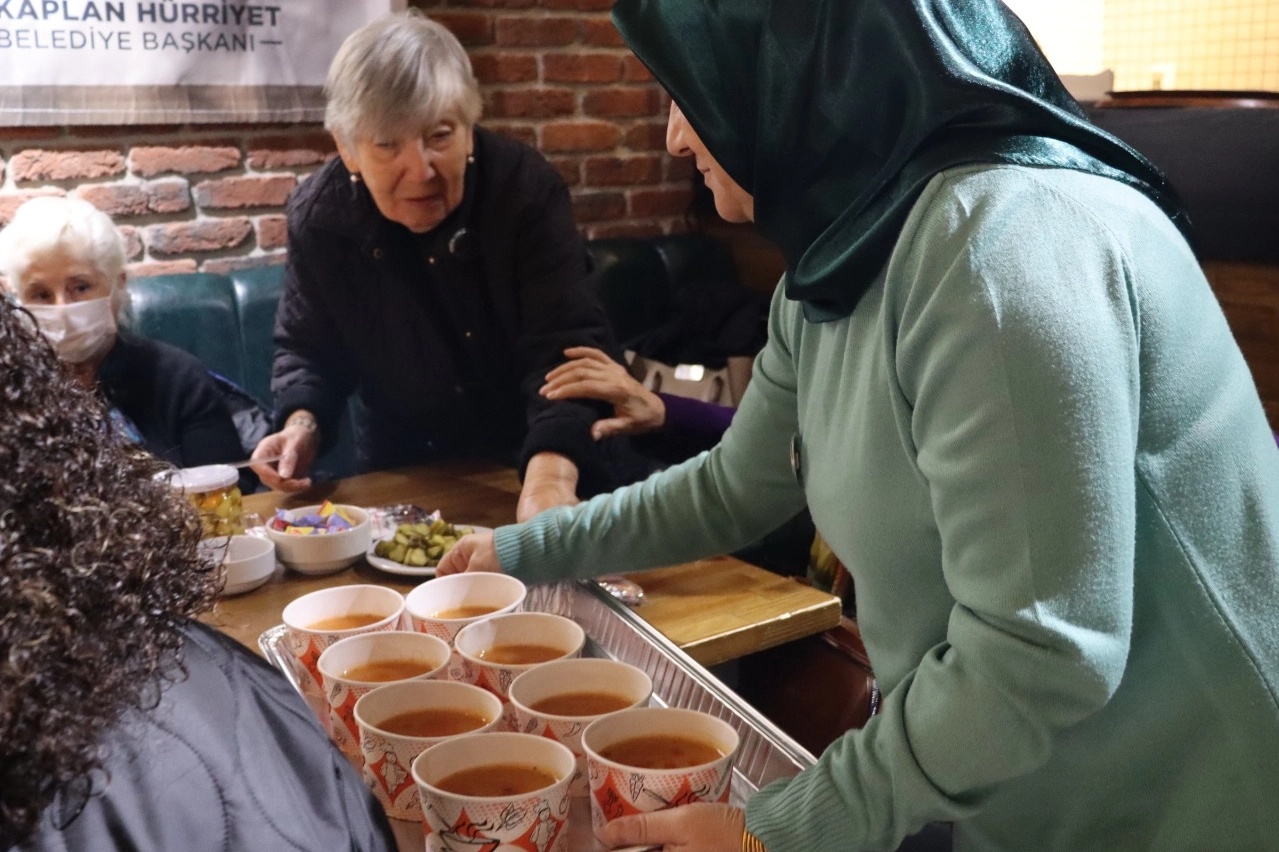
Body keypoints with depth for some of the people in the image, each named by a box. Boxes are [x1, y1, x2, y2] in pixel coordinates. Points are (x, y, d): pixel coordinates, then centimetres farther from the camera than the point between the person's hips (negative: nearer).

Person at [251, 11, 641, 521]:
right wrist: (303, 424, -16)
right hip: (404, 477, 3)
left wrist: (550, 476, -46)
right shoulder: (317, 217, -9)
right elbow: (308, 348, 6)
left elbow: (568, 347, -28)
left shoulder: (526, 190, -19)